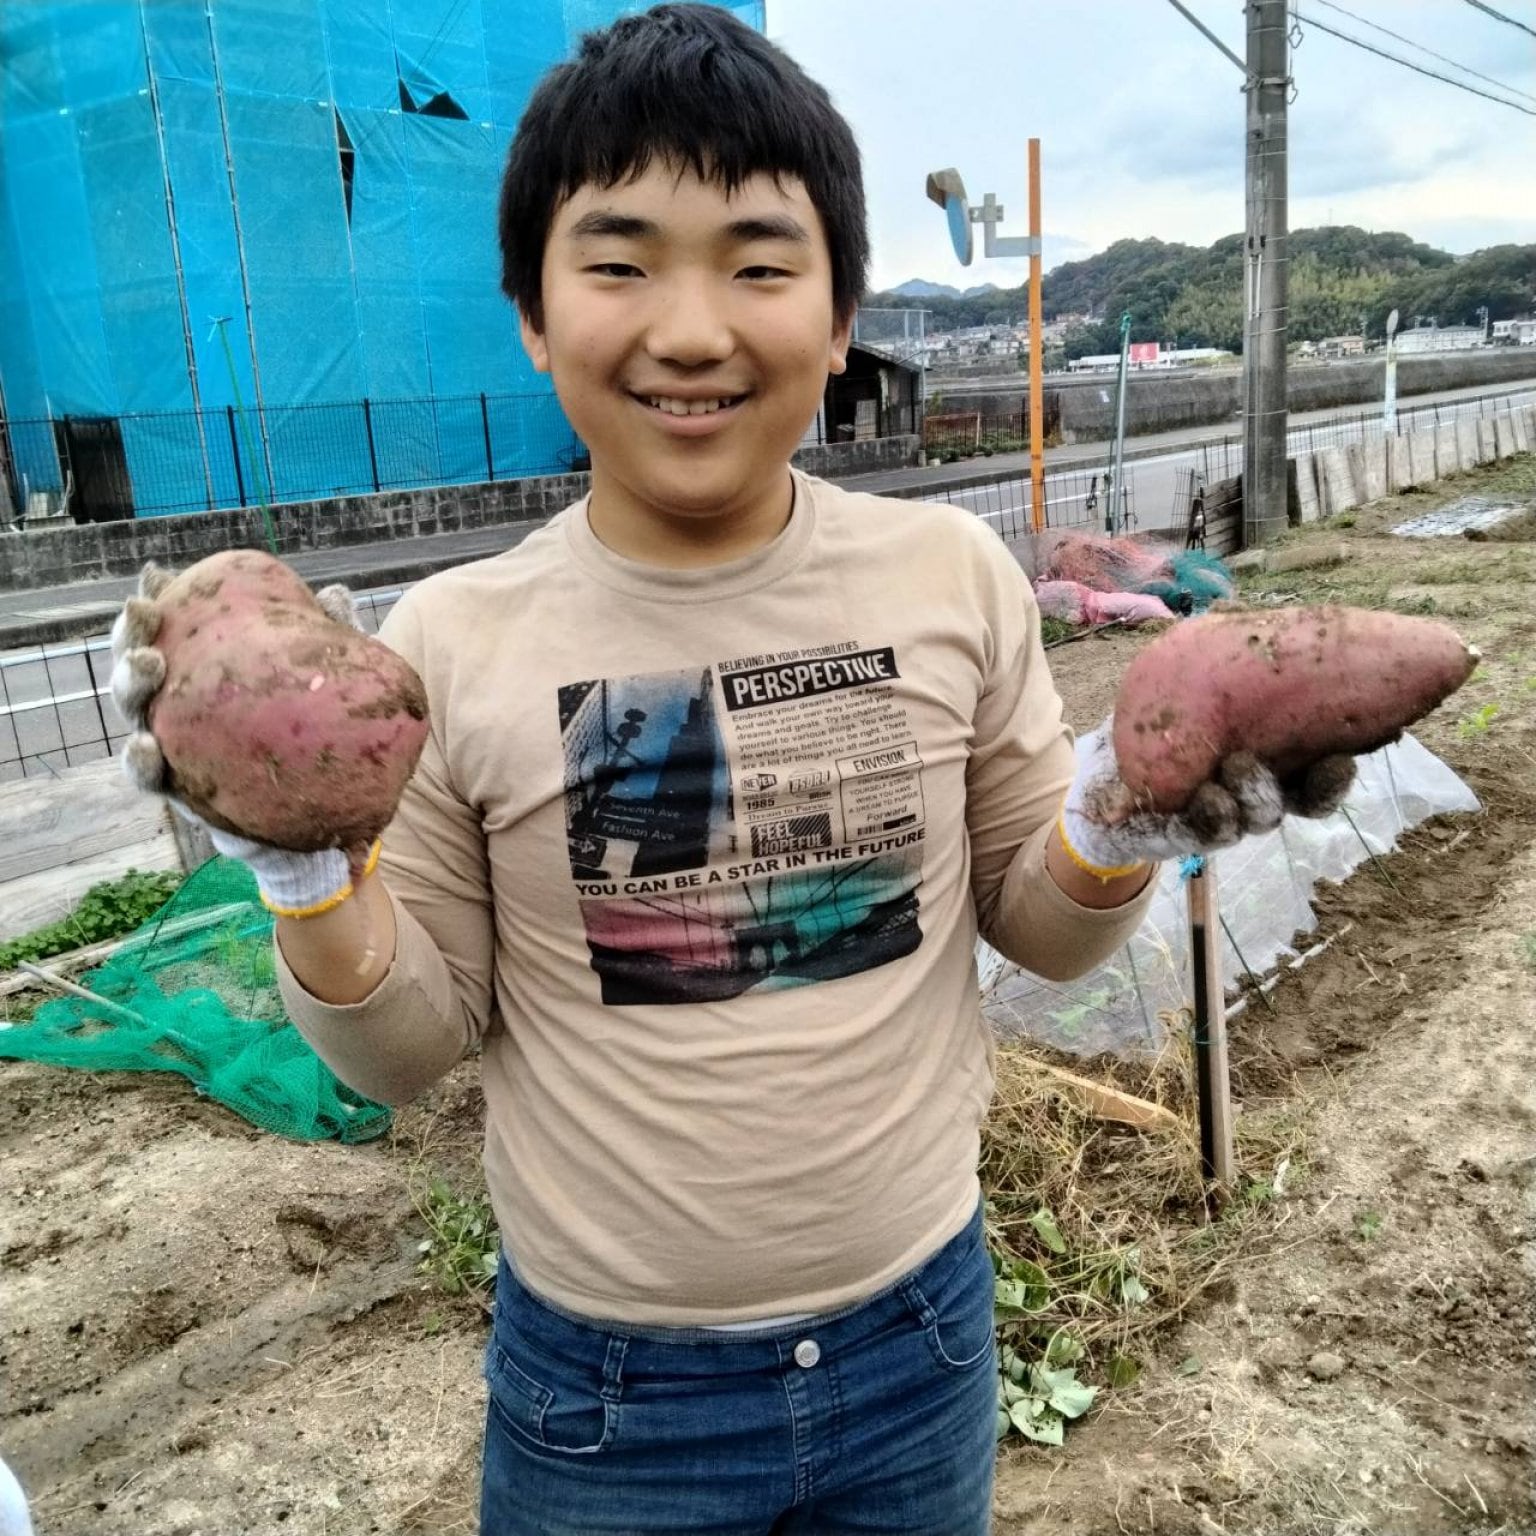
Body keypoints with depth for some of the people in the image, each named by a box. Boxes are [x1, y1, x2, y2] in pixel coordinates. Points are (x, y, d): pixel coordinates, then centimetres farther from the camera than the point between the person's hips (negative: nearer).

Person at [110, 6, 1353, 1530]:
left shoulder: (955, 574, -10)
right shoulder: (448, 641, -13)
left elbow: (1033, 924, 2)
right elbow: (408, 1047, -4)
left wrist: (1116, 832, -18)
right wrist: (308, 875, -21)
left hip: (922, 1340, 2)